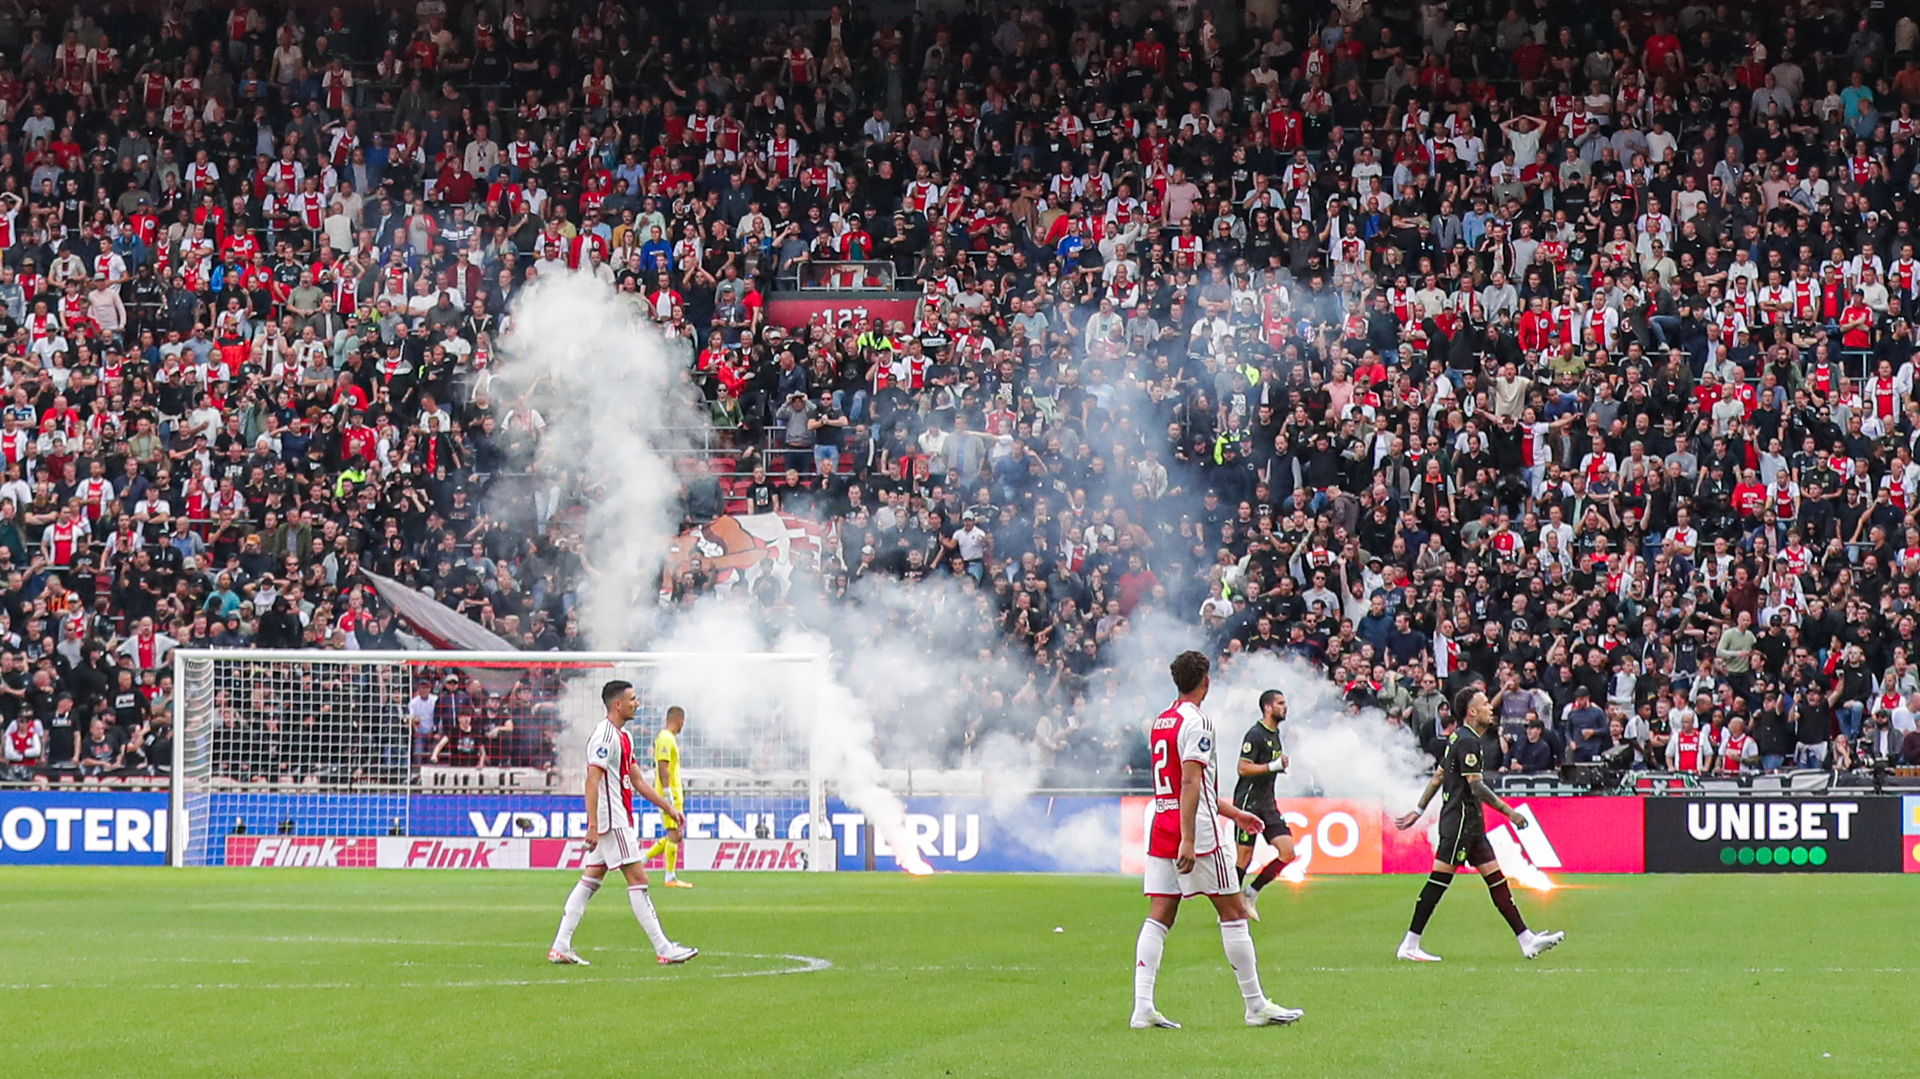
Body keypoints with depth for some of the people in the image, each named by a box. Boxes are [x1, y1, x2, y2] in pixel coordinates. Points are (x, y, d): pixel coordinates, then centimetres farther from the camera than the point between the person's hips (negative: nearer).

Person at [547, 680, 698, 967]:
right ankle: (664, 950, -6)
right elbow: (592, 781, -21)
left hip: (620, 819, 10)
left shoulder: (623, 737, 17)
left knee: (591, 880, 8)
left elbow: (637, 780, 23)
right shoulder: (604, 736, -15)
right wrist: (593, 825, -25)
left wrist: (667, 807, 21)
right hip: (612, 821, -10)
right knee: (637, 879, -7)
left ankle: (560, 948, 8)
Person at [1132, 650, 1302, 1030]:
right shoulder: (1195, 722, -10)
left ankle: (1142, 1007, -9)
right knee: (1233, 912, 2)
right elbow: (1191, 783, -19)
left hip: (1161, 828, 8)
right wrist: (1188, 840, -23)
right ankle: (1256, 1006, 6)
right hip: (1196, 830, -8)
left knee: (1158, 917, 2)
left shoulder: (1161, 722, 17)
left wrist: (1232, 812, 33)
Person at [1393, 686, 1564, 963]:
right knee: (1439, 879, -8)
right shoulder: (1467, 741, -15)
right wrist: (1508, 811, -16)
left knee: (1496, 878, 7)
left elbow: (1438, 776, 20)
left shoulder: (1459, 738, 16)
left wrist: (1419, 811, 24)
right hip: (1460, 819, -10)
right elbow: (1475, 786, -20)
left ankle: (1527, 940, 7)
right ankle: (1409, 946, -5)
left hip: (1471, 824, 10)